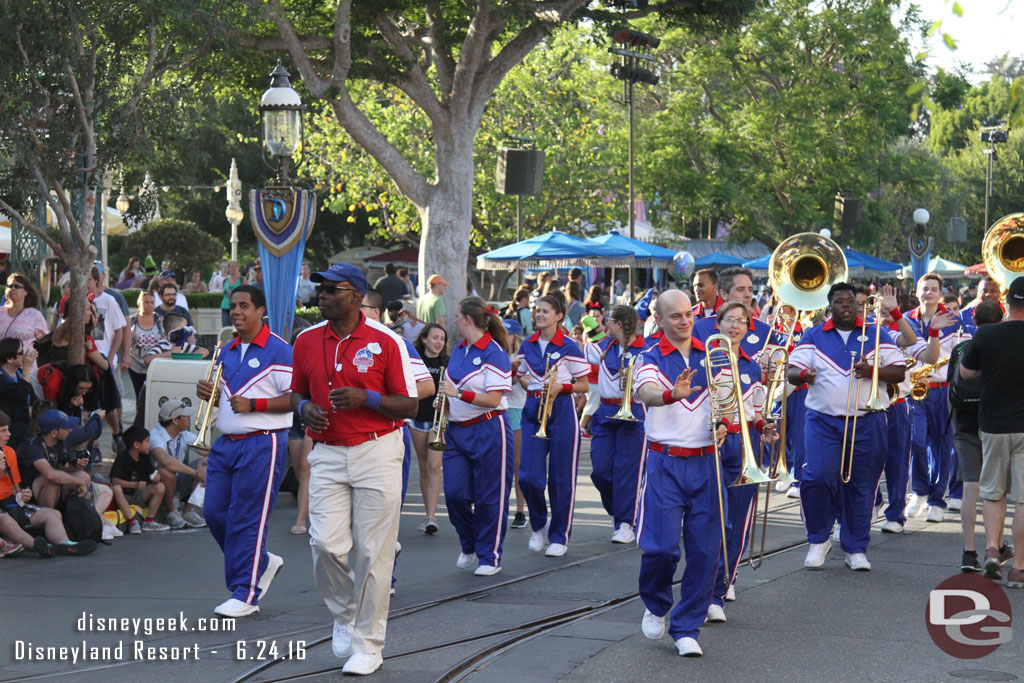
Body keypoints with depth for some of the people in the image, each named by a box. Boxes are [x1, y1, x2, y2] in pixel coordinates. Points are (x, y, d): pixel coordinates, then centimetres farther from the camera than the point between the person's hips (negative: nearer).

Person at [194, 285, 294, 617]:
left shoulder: (279, 350, -8)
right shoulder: (226, 351, 16)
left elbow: (294, 398, -14)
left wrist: (252, 405, -20)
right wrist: (208, 393, 5)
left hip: (262, 444, -8)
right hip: (226, 442, 8)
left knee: (247, 518, -6)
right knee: (215, 512, 6)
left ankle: (245, 594, 2)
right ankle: (262, 562, 26)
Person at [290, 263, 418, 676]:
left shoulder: (386, 341, -5)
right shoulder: (307, 341, 8)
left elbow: (409, 406, -3)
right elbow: (297, 392, 21)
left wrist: (366, 398, -19)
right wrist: (305, 408, -2)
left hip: (377, 453, -3)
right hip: (327, 455, 3)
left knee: (372, 552, -2)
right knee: (325, 542, -9)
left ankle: (368, 644, 9)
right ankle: (344, 614, 19)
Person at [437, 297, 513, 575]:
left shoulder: (494, 353, -11)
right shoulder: (458, 351, 13)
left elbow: (494, 399, -17)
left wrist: (459, 393, -21)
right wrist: (442, 400, 5)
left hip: (487, 431, -7)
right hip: (457, 431, 7)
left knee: (489, 497, 0)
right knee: (454, 494, 0)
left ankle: (490, 557, 11)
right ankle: (469, 547, 22)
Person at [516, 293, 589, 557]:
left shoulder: (569, 347, -5)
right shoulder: (527, 346, 9)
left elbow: (584, 385, -1)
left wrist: (561, 387, -18)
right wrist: (528, 383, -1)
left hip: (561, 412, -4)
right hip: (533, 411, 4)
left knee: (561, 478, 1)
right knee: (529, 476, -5)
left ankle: (559, 537, 13)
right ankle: (539, 525, 20)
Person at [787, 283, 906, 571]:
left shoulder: (877, 335, 10)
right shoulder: (813, 336, 10)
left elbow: (899, 372, 5)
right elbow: (791, 372, 3)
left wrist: (872, 371, -14)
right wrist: (803, 374, -22)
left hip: (867, 422, 1)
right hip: (823, 421, 0)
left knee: (861, 485, 2)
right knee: (817, 478, -15)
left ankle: (856, 548, 13)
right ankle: (818, 540, 5)